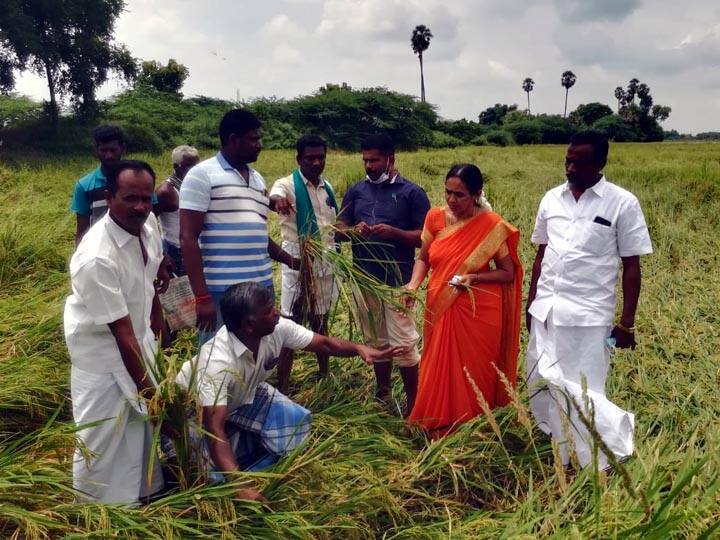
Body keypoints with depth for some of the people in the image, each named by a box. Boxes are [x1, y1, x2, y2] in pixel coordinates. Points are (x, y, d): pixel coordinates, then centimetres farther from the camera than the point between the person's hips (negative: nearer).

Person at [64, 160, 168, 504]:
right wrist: (147, 388, -21)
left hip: (139, 341, 8)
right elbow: (121, 331, -27)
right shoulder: (97, 257, -32)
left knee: (144, 425, 20)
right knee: (105, 442, 3)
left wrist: (157, 329, 18)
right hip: (104, 355, -7)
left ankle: (145, 492, 42)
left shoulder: (149, 224, -9)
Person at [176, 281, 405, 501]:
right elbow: (214, 429, -47)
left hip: (243, 398, 6)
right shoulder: (217, 361, -42)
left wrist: (359, 348, -33)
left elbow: (322, 343, -13)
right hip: (196, 413, -6)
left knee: (297, 420, -14)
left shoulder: (277, 329, -24)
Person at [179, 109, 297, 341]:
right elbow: (188, 238, -10)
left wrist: (290, 260, 15)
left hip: (263, 288, 7)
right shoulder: (202, 175, -4)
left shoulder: (258, 179, 17)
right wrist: (202, 296, -16)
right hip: (221, 292, -7)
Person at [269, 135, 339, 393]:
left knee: (320, 320, 17)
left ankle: (325, 376, 31)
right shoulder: (288, 184, -9)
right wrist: (278, 201, -57)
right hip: (298, 261, -6)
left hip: (325, 262, 6)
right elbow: (274, 197, -35)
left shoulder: (327, 187, 11)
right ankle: (282, 388, 3)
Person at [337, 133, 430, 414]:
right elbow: (340, 229, 12)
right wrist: (354, 231, -11)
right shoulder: (356, 191, 10)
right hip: (364, 278, 5)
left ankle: (413, 401, 11)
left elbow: (426, 237, -5)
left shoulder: (412, 193, -3)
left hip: (397, 280, -4)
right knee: (376, 340, 15)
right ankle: (382, 394, 29)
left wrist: (393, 232, -20)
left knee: (403, 341, -5)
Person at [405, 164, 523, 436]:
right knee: (438, 371, 12)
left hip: (479, 312, -3)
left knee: (473, 373, 6)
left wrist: (473, 277, -20)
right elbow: (423, 259, 7)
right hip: (441, 308, 4)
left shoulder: (492, 226, -11)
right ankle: (439, 430, 31)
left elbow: (508, 273, -5)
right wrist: (413, 285, -11)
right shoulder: (435, 217, -1)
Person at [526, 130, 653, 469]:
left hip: (588, 315, -5)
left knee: (582, 392, -2)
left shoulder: (622, 203, -7)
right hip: (545, 311, 5)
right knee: (541, 385, 13)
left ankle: (597, 467, 17)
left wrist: (627, 322, -6)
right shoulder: (551, 199, 6)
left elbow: (631, 266, -4)